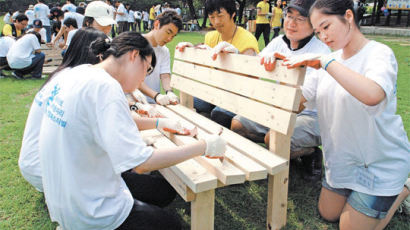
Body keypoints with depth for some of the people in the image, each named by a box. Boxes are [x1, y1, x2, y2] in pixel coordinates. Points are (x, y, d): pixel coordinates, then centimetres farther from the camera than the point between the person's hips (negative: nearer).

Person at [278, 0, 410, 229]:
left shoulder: (379, 53, -20)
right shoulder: (334, 60, 1)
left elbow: (372, 95, -43)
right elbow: (301, 97, 3)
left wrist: (323, 60, -38)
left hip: (379, 165, -7)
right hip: (343, 158, 7)